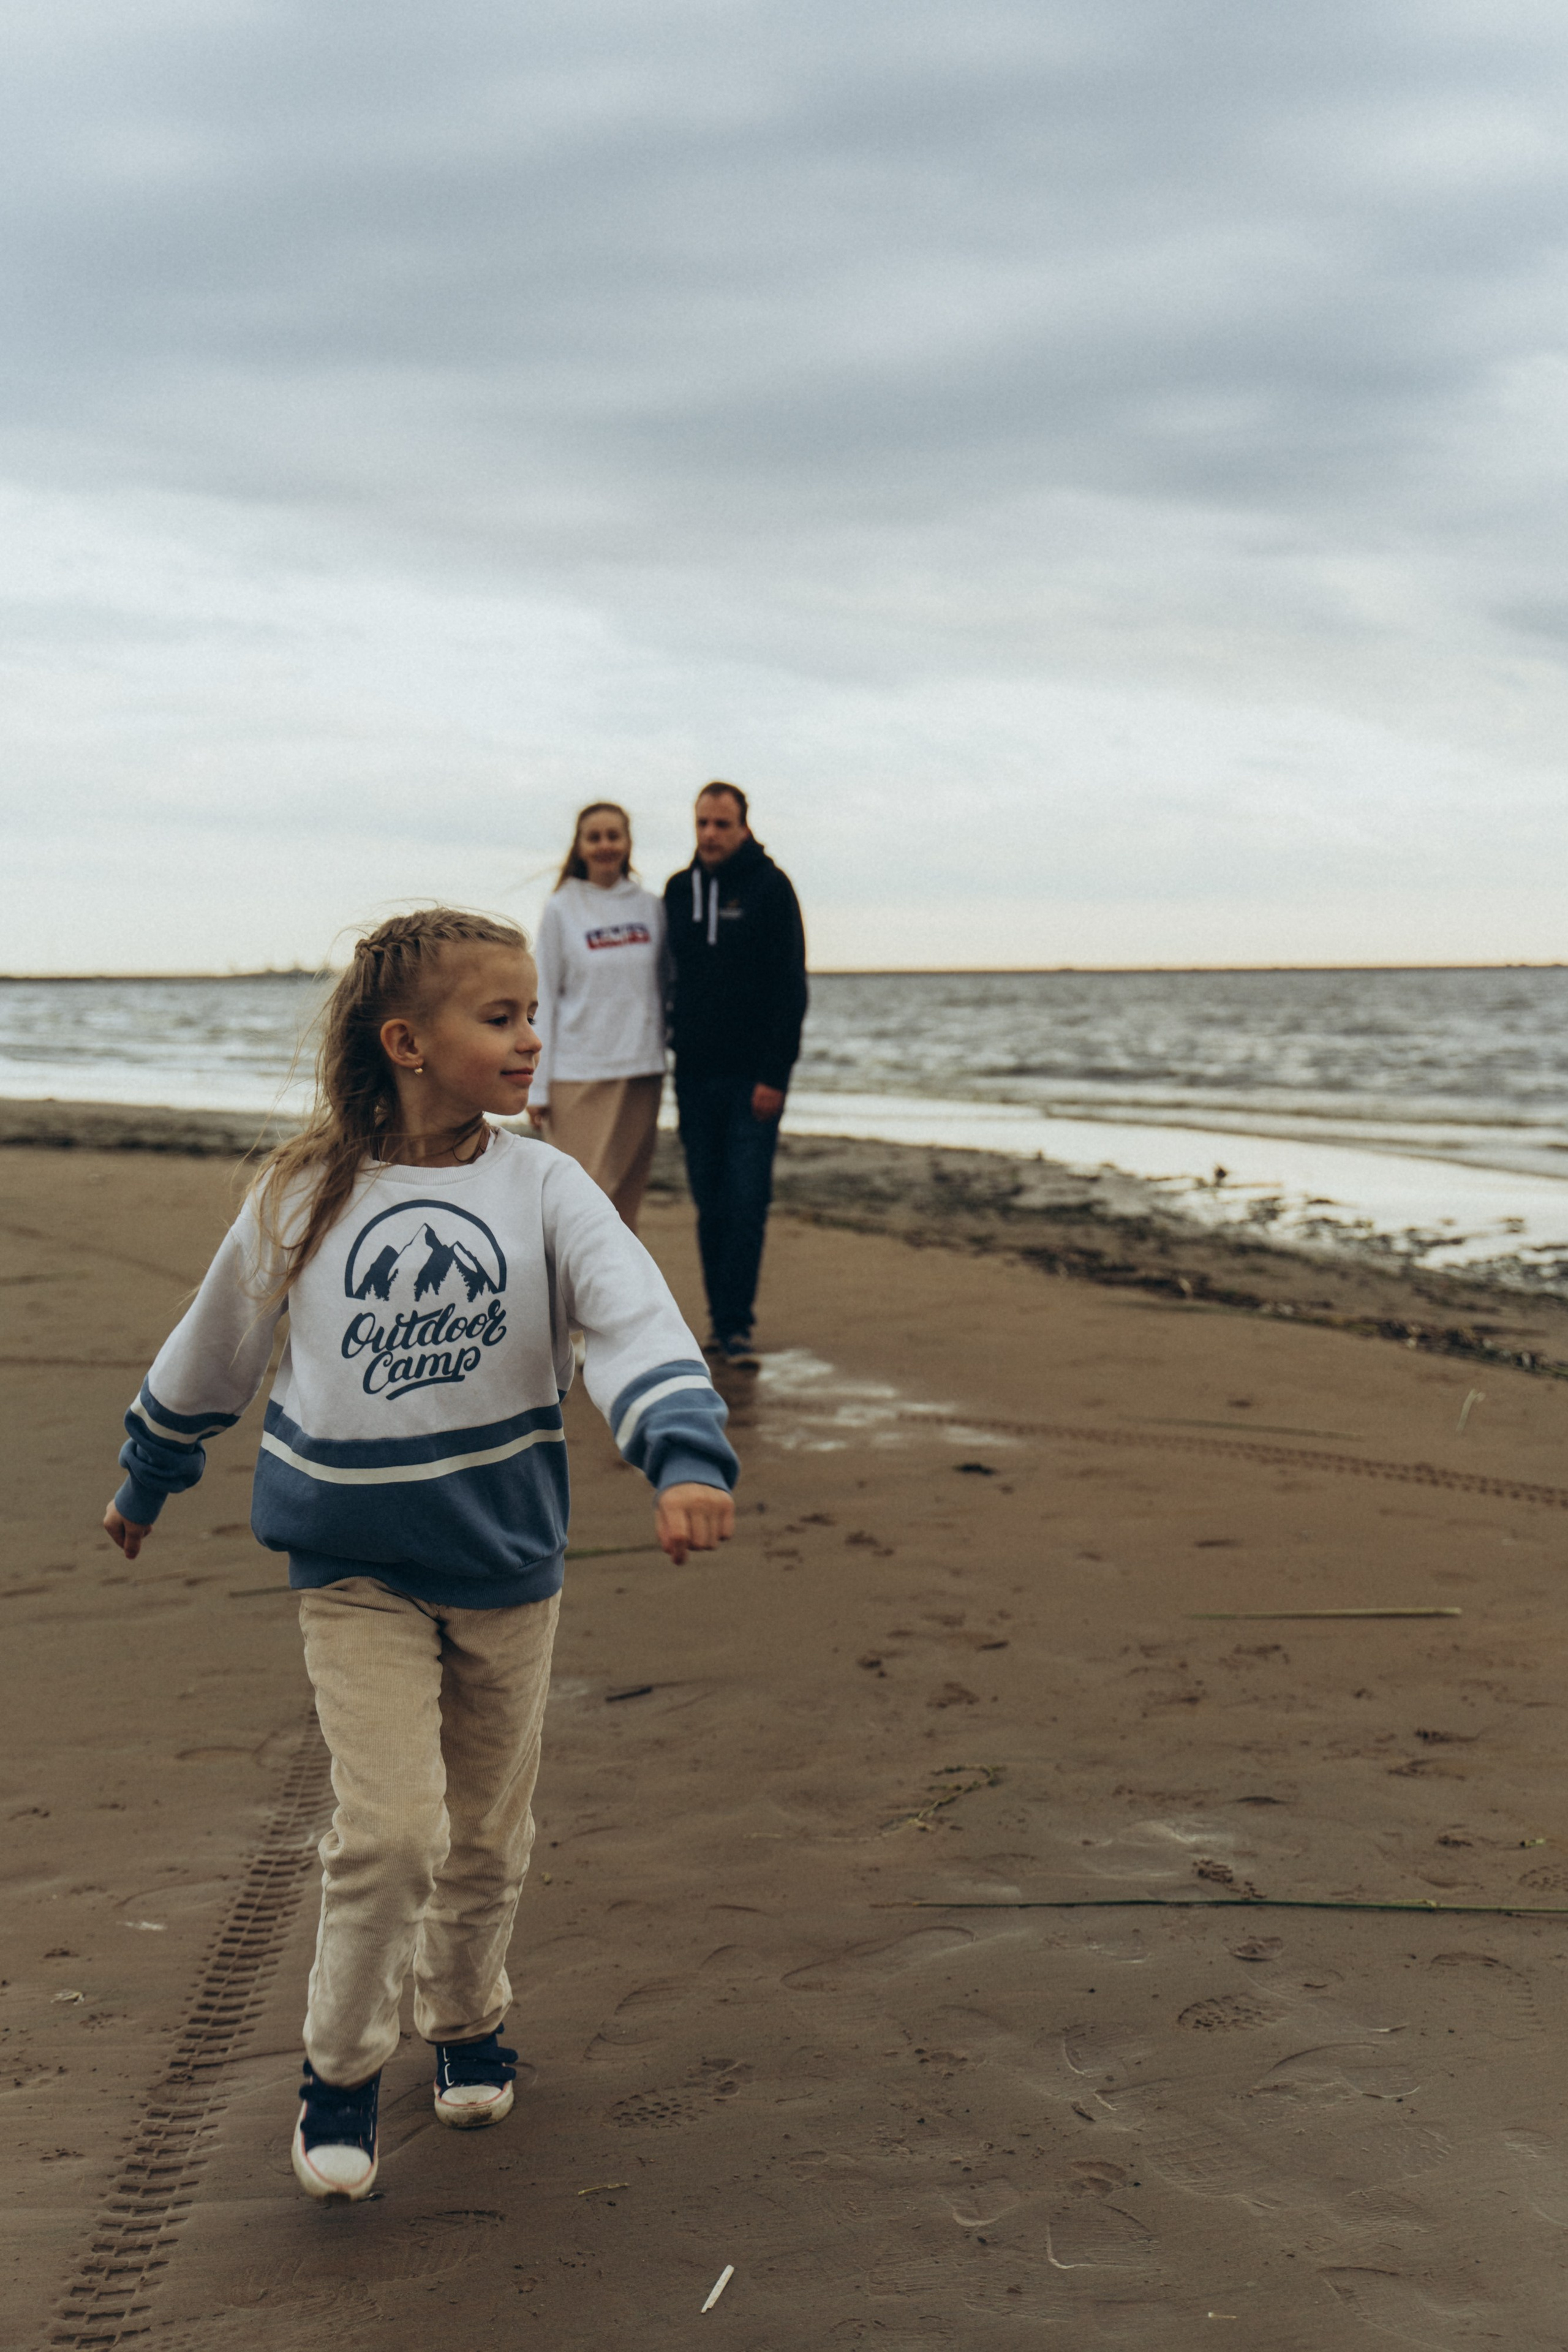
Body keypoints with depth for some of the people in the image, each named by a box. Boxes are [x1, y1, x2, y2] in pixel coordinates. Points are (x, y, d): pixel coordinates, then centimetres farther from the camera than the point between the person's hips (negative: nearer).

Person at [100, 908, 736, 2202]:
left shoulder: (543, 1188, -8)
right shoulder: (301, 1199, -8)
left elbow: (636, 1318, -21)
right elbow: (213, 1350, 8)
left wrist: (688, 1458, -38)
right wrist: (145, 1483, 20)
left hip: (509, 1565, 2)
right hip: (358, 1574, -2)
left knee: (489, 1835, 15)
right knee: (392, 1831, -11)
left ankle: (467, 2022, 42)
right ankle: (341, 2069, 13)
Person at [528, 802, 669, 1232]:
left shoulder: (651, 907, 8)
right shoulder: (561, 910, 0)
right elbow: (543, 998, 0)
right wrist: (538, 1085, -3)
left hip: (642, 1068, 3)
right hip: (579, 1074, -3)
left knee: (628, 1194, 5)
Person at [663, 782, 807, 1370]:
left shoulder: (770, 889, -4)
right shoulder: (678, 890, 10)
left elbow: (791, 988, -7)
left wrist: (776, 1075, -13)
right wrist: (668, 1046, 9)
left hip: (753, 1075, -4)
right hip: (695, 1074, 5)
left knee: (747, 1201, -8)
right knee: (710, 1204, 8)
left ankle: (734, 1324, -5)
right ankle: (723, 1317, 15)